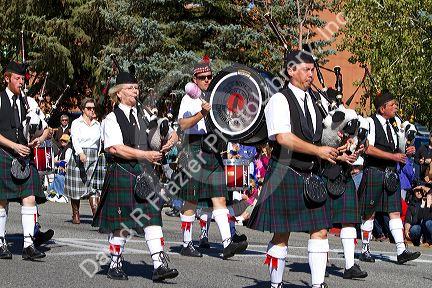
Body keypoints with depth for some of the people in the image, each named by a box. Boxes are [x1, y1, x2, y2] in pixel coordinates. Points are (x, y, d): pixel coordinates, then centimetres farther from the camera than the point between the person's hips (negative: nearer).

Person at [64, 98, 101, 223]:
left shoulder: (97, 124, 15)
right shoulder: (76, 123, 1)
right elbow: (75, 140, -13)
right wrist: (81, 153, -28)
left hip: (94, 157, 3)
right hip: (78, 156, -3)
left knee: (93, 186, -7)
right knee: (76, 188, 1)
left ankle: (96, 213, -18)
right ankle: (75, 215, 10)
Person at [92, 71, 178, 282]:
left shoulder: (141, 117, 17)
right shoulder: (112, 119, -4)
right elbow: (115, 148, -16)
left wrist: (161, 150, 1)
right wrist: (145, 155, -18)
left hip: (144, 173, 5)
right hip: (122, 173, -5)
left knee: (152, 218, -6)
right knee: (121, 223, 1)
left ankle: (159, 265, -11)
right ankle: (115, 266, 15)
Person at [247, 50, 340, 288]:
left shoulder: (314, 101, 15)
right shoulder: (279, 100, -9)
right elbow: (283, 138, -22)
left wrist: (334, 153, 4)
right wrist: (318, 150, -19)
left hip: (310, 175, 7)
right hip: (285, 174, -7)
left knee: (320, 231, 0)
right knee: (282, 235, 1)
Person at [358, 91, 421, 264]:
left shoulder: (391, 127, 17)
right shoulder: (371, 122, -6)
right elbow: (369, 149, -17)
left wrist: (405, 153, 3)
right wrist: (393, 156, -17)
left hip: (390, 174, 7)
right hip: (374, 172, -7)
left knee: (395, 212, -1)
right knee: (369, 213, 1)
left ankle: (401, 251, -6)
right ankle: (365, 251, 11)